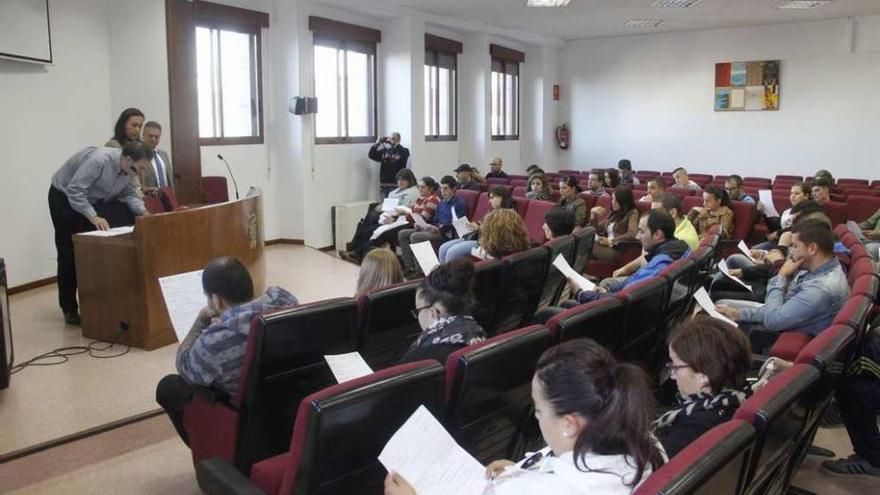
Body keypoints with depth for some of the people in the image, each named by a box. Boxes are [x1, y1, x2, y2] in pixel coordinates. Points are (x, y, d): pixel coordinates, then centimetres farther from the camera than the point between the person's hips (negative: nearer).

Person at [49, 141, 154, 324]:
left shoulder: (130, 169, -13)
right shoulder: (99, 160, -37)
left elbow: (129, 194, -1)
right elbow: (74, 191, -36)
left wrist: (143, 211, -18)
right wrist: (93, 217, -42)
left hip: (91, 200, 7)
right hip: (64, 198, -7)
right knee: (69, 255, -4)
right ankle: (69, 309, 4)